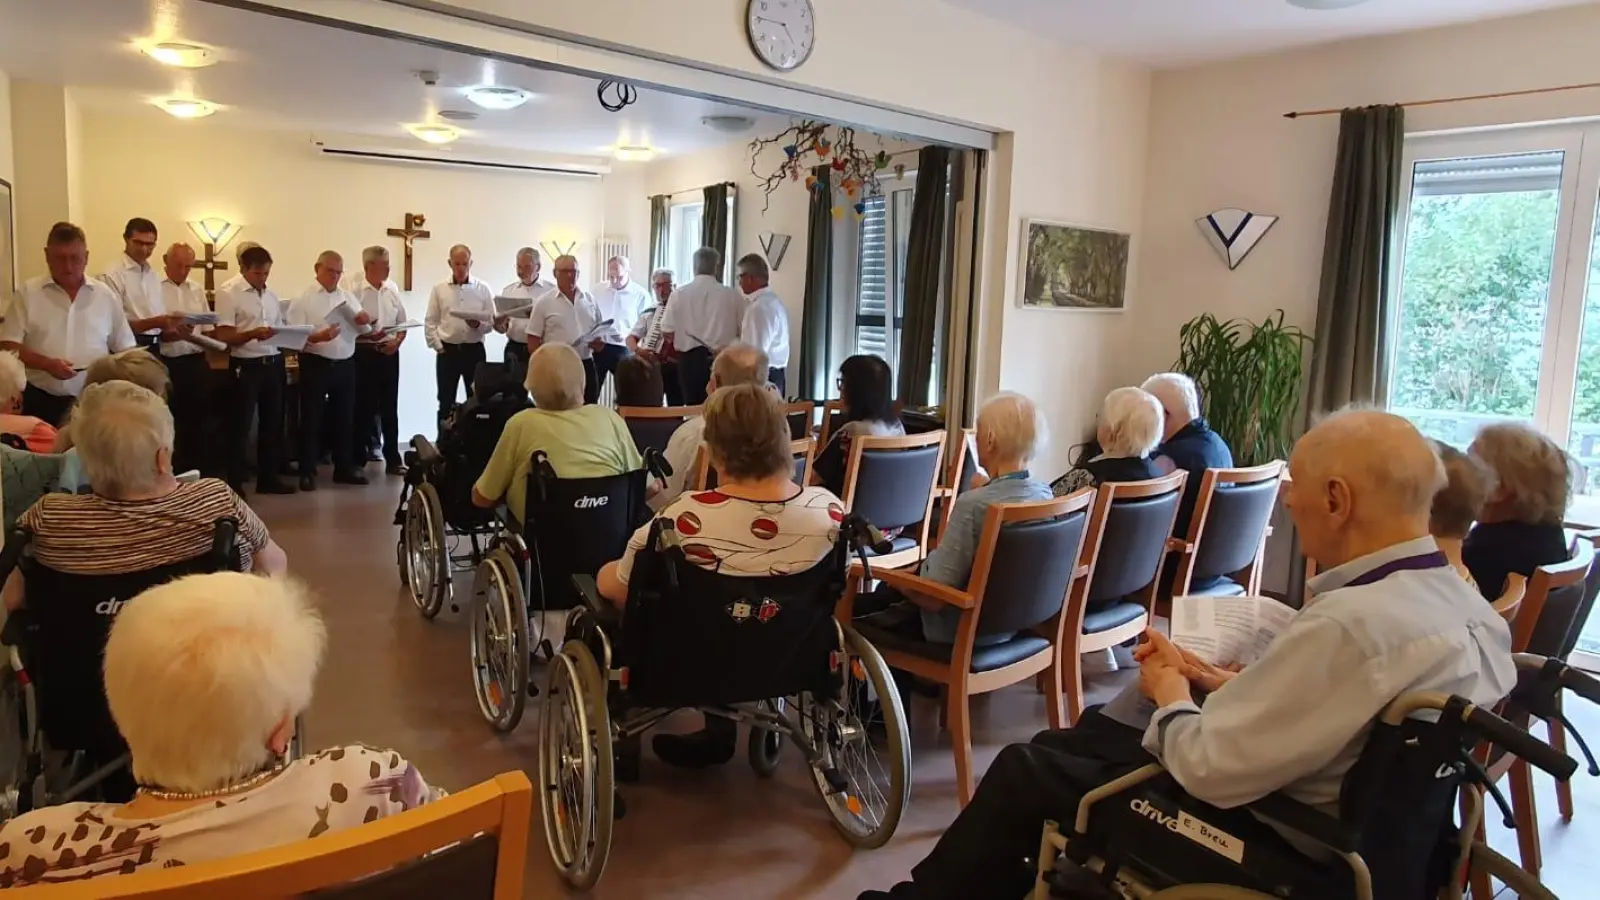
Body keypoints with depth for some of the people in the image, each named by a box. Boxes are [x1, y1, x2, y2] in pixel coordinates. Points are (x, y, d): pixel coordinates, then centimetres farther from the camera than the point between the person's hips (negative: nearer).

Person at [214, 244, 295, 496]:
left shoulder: (272, 296, 13)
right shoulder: (228, 295, -7)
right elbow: (224, 336, -13)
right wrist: (253, 334, -28)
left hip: (274, 364, 7)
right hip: (246, 366, -7)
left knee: (272, 422, 12)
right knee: (240, 425, -1)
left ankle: (268, 477, 23)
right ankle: (234, 483, 7)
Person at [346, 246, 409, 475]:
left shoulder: (392, 289, 8)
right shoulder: (353, 289, -8)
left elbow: (402, 322, 13)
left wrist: (397, 341, -4)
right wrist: (368, 334, -23)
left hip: (389, 352, 4)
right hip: (363, 353, -4)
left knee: (389, 407, 8)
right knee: (362, 408, 3)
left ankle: (393, 459, 15)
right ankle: (358, 460, 12)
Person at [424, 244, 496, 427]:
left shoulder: (483, 289, 3)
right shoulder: (439, 289, 4)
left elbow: (491, 322, 1)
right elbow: (430, 323, 4)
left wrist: (478, 324, -19)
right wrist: (439, 347, -5)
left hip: (474, 350, 0)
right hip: (447, 351, 0)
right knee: (446, 401, 5)